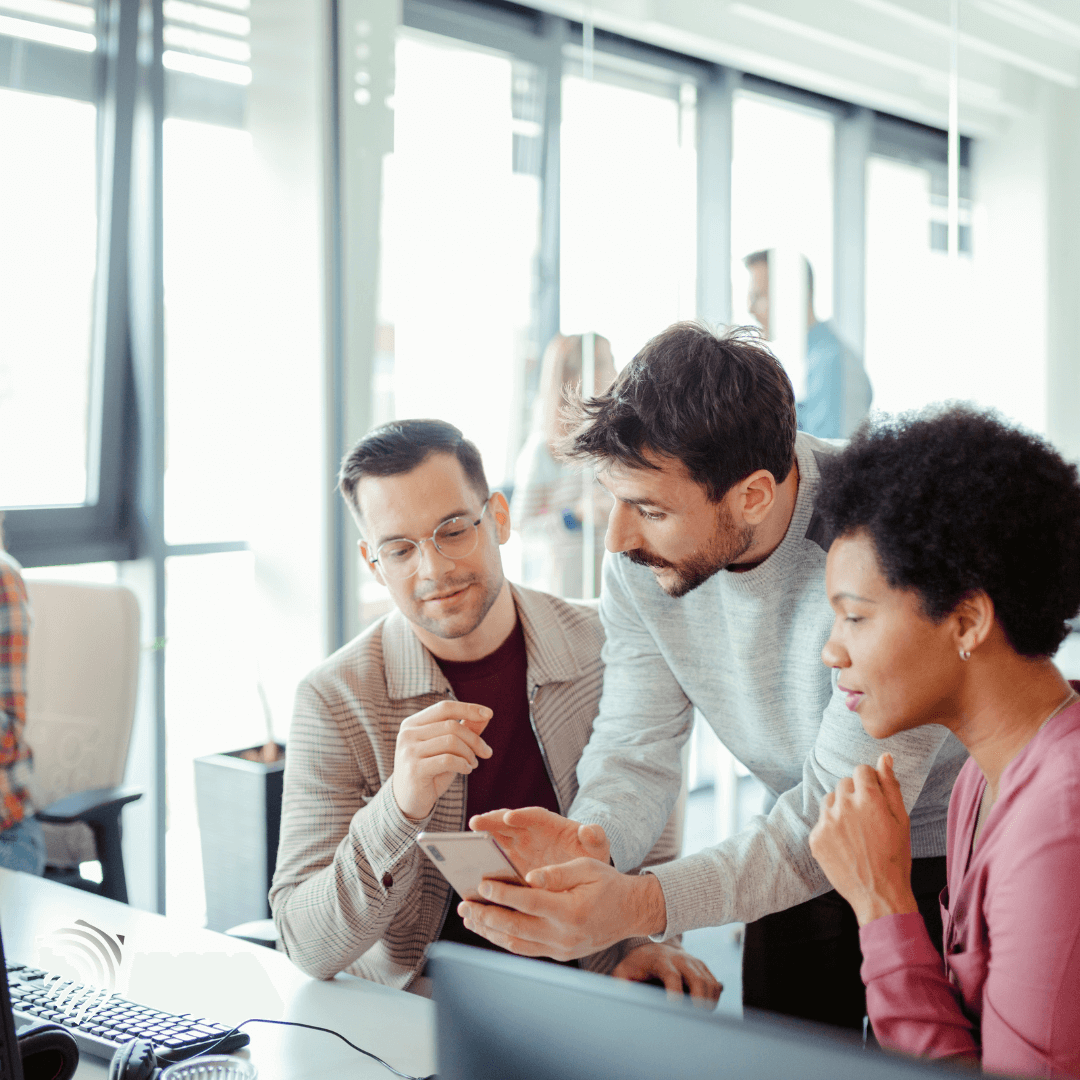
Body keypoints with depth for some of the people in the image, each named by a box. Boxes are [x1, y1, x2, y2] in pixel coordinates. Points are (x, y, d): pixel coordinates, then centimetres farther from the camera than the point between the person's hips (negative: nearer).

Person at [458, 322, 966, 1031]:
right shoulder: (642, 554, -16)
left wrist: (639, 904, -47)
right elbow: (636, 748, -13)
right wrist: (588, 845, -37)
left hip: (945, 846, -4)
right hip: (808, 848, 5)